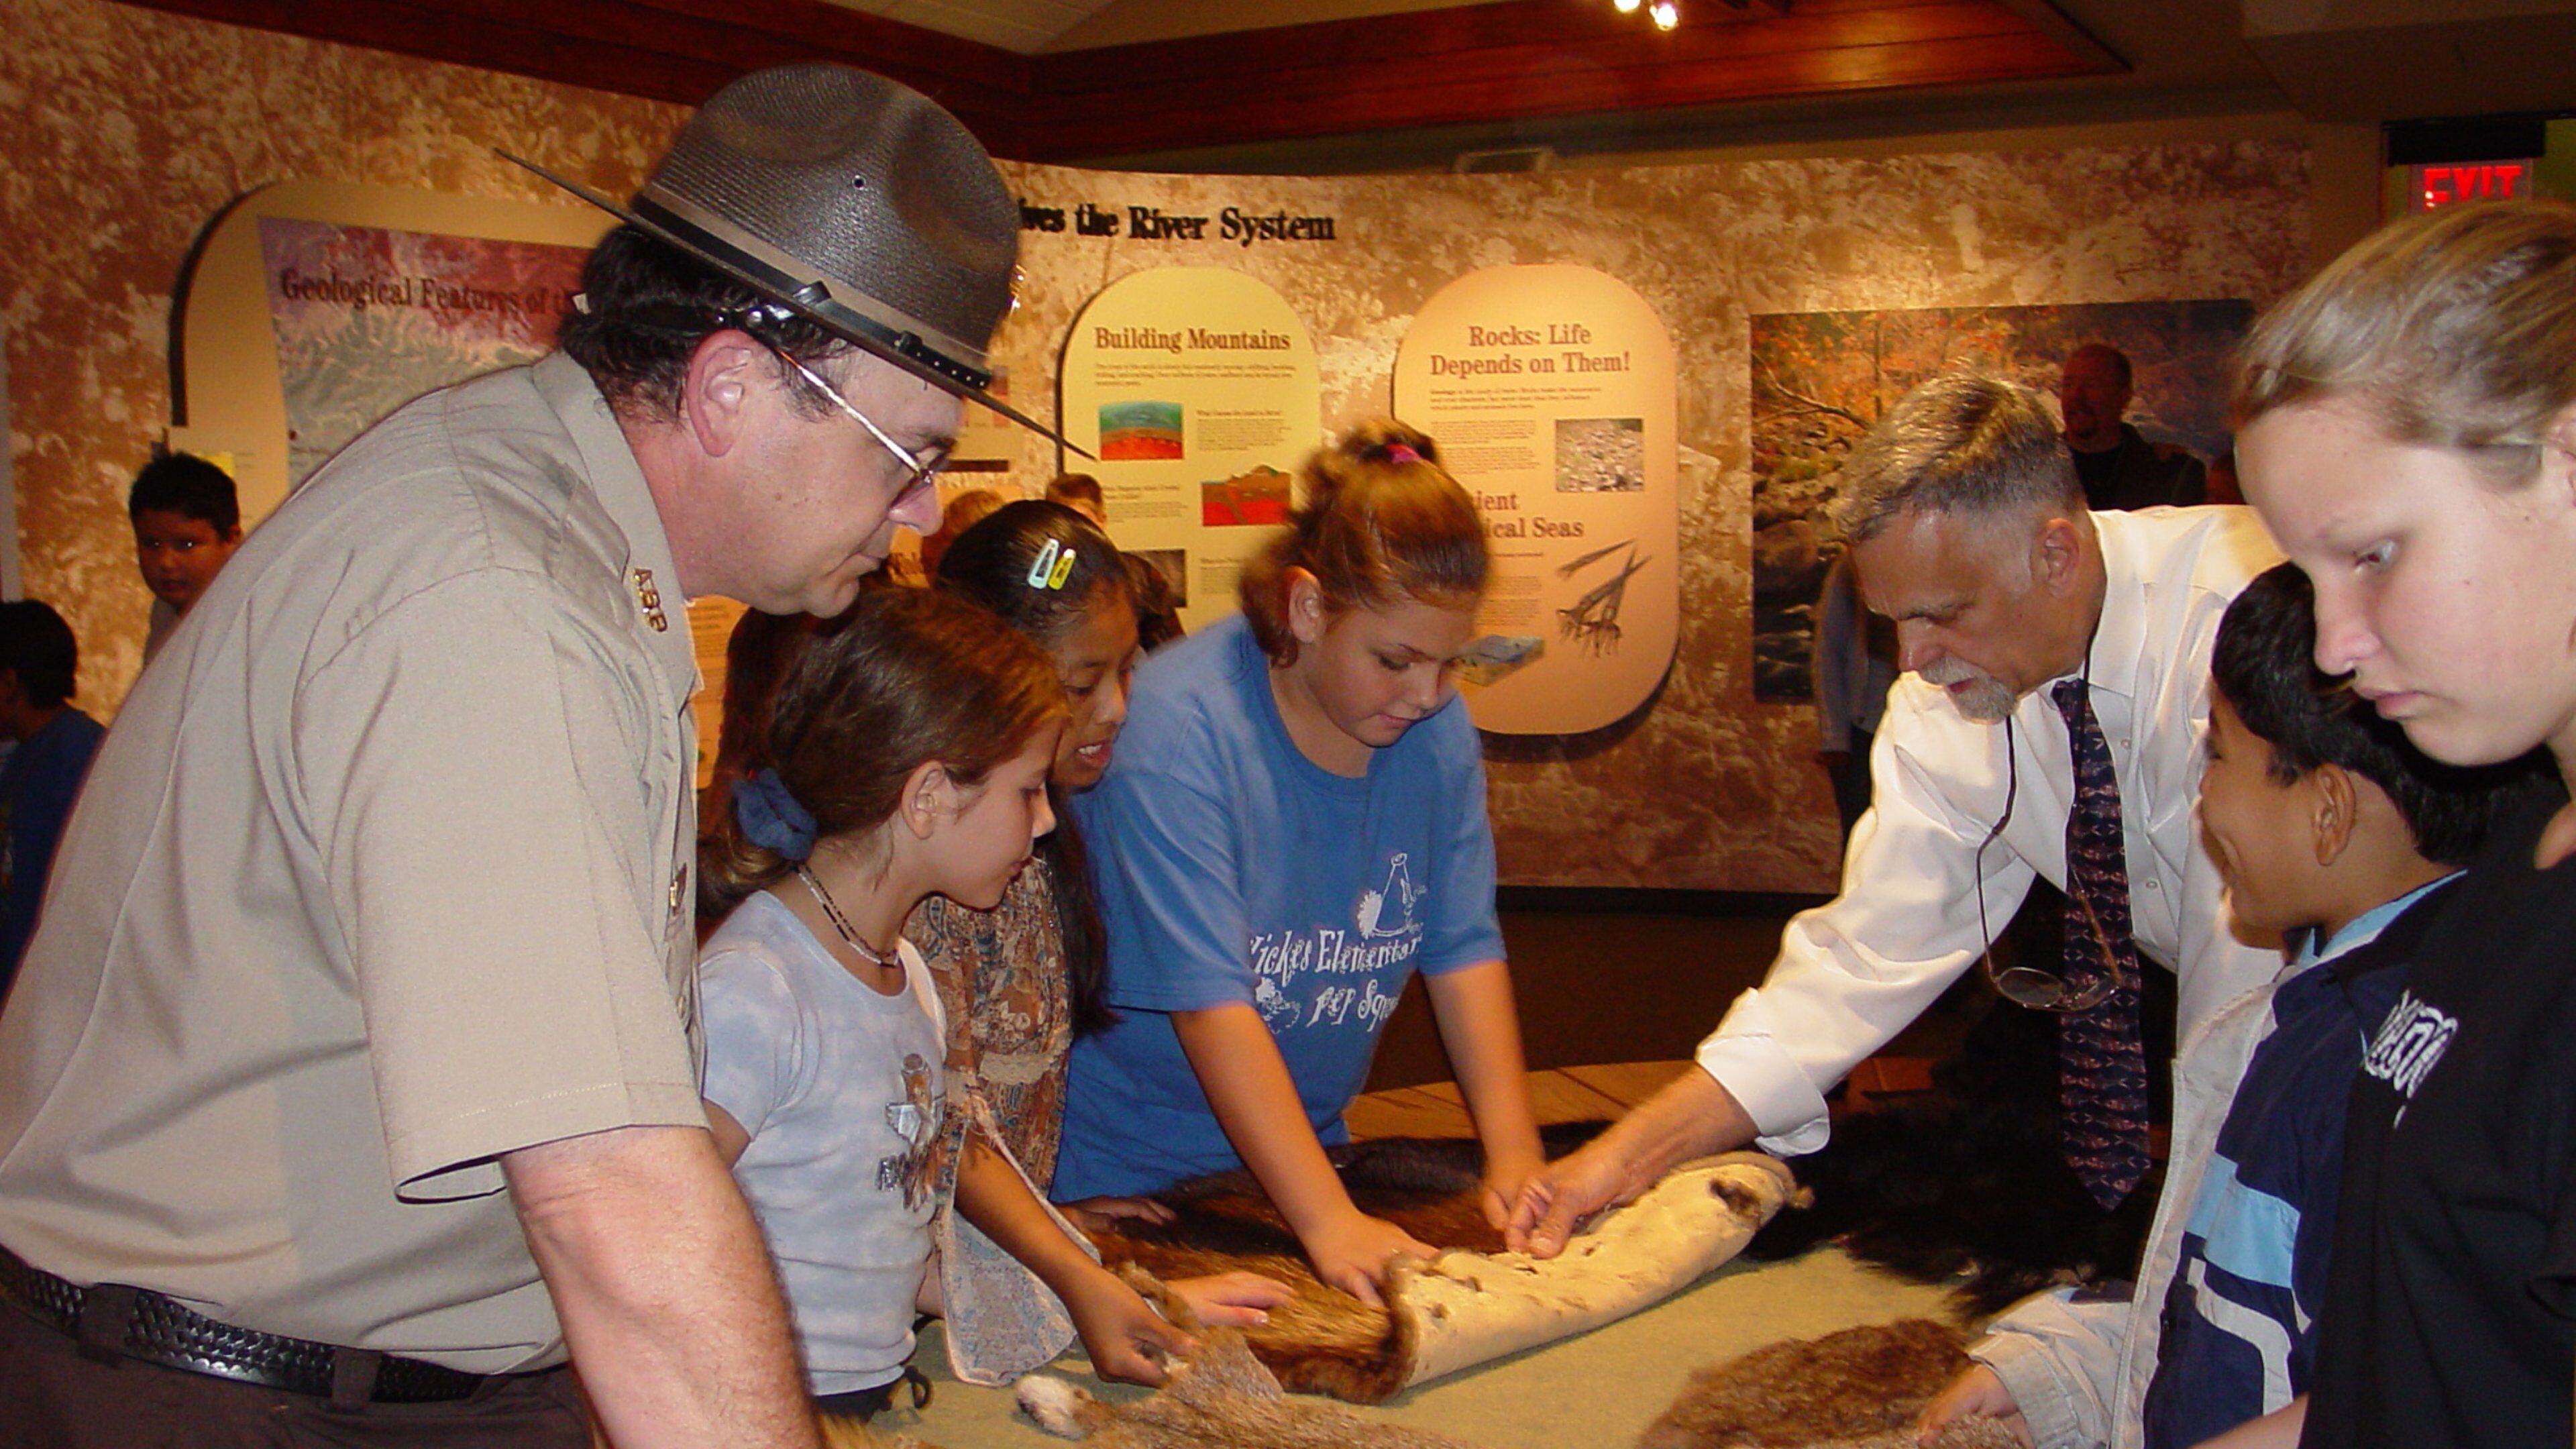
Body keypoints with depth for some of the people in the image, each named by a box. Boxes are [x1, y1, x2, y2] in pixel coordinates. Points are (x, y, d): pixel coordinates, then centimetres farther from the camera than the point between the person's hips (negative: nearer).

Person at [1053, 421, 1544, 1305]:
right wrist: (1330, 1222, -33)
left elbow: (1465, 946, -4)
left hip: (1307, 1150, 5)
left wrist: (1514, 1155, -14)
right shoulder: (1177, 728, -24)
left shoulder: (1435, 726, -4)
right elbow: (1211, 1002, -29)